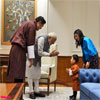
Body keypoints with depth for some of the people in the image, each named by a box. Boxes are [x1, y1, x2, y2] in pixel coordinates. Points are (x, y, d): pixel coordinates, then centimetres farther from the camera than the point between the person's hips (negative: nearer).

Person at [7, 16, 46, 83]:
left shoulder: (28, 23, 22)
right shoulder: (32, 25, -9)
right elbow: (30, 43, -13)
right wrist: (31, 58, -11)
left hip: (16, 48, 10)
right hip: (19, 49, -10)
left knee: (18, 73, 11)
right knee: (19, 74, -9)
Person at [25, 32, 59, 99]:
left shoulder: (48, 42, -1)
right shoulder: (42, 39, -26)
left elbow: (46, 52, 3)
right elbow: (40, 53, -27)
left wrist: (53, 53, -15)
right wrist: (50, 54, -26)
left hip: (38, 58, 9)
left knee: (37, 74, 7)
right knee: (31, 74, -5)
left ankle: (36, 91, 13)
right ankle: (31, 92, 1)